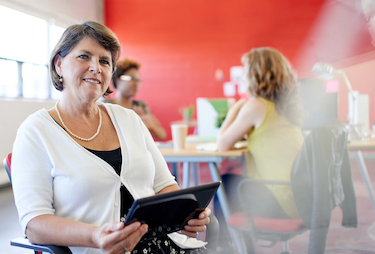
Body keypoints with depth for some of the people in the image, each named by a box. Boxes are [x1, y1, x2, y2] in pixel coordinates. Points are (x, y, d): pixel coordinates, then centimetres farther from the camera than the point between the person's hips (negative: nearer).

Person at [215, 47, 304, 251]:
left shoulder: (256, 106, -15)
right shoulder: (286, 104, 9)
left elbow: (222, 145, -7)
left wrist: (234, 109, 4)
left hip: (280, 202, -8)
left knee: (223, 184, 15)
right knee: (234, 182, 24)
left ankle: (219, 243, 30)